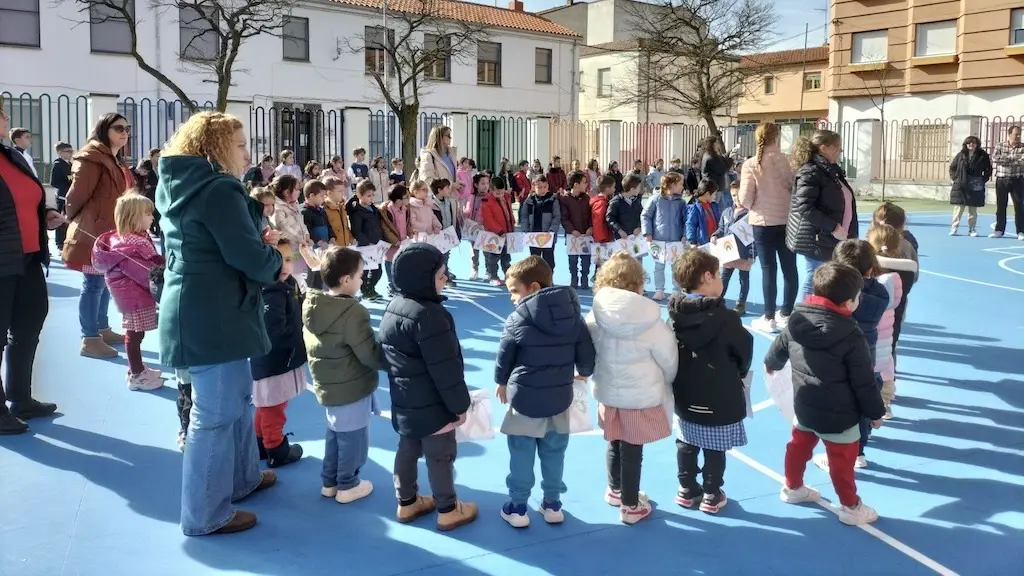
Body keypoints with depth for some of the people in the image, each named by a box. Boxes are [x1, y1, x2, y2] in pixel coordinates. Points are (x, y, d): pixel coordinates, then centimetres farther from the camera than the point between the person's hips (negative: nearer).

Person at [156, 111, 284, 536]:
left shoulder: (178, 186, 13)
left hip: (195, 308, 10)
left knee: (236, 395, 22)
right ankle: (205, 514, 10)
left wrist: (259, 244, 7)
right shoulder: (219, 188, -18)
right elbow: (249, 258, -21)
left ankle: (242, 476, 37)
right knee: (216, 412, -1)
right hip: (213, 314, -10)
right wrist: (275, 262, 0)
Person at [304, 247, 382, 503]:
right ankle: (347, 486, 23)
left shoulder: (312, 305, -1)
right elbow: (369, 355, -23)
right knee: (353, 437, 9)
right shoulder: (352, 312, -26)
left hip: (326, 384, 8)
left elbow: (312, 347, 10)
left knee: (335, 434, 23)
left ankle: (330, 482, 34)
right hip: (352, 387, -8)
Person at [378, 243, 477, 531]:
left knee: (407, 450, 20)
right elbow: (445, 368, -24)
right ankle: (448, 510, 20)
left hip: (404, 401, 9)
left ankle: (407, 502, 34)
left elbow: (387, 356, 15)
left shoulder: (393, 307, 4)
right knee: (440, 457, 6)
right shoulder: (429, 315, -27)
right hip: (431, 404, -9)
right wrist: (460, 404, -14)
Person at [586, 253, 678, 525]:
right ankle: (630, 506, 24)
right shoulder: (652, 323, -20)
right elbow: (670, 361, -8)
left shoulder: (594, 319, -14)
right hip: (642, 397, -3)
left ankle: (615, 490, 44)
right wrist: (663, 384, 13)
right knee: (632, 450, 10)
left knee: (614, 444, 23)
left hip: (608, 394, 3)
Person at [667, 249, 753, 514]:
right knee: (715, 448, 10)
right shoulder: (724, 317, -19)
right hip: (719, 397, -5)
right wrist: (737, 374, 14)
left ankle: (687, 490, 29)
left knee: (686, 443, 18)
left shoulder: (676, 314, -6)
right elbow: (745, 349, -7)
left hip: (685, 394, 5)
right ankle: (711, 496, 20)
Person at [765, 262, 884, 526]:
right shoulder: (851, 336, -23)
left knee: (799, 445, 24)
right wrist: (875, 412, 0)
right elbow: (864, 381, -16)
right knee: (842, 459, 10)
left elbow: (779, 348, 13)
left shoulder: (797, 319, -7)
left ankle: (792, 488, 43)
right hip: (839, 414, -6)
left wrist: (770, 364, 36)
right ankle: (851, 507, 25)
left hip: (804, 406, 6)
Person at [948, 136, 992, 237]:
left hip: (975, 188, 0)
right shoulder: (960, 155, 3)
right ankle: (954, 228, 4)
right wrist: (955, 178, 0)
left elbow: (988, 170, 7)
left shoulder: (983, 156, 0)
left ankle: (972, 229, 14)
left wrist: (983, 180, -2)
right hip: (960, 187, 0)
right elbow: (952, 168, 11)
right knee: (958, 208, 1)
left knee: (973, 210, 7)